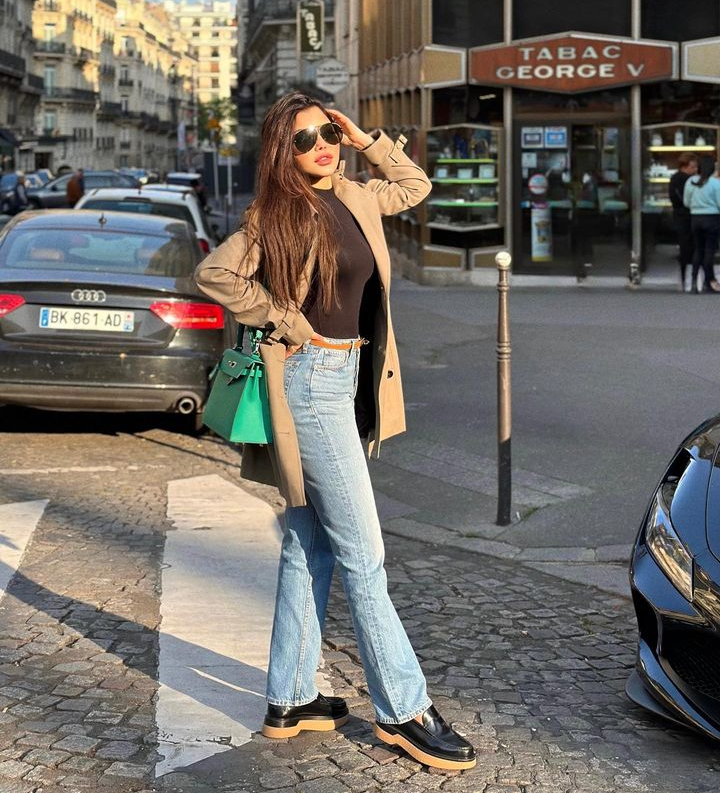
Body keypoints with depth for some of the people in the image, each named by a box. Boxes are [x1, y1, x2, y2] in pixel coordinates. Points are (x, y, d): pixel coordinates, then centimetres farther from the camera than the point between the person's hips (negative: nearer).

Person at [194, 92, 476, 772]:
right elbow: (215, 274, -15)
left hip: (348, 377, 8)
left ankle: (289, 701, 20)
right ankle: (403, 710, 1)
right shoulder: (278, 214, -10)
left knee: (310, 546, 11)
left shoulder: (355, 199, 10)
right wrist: (287, 324, -11)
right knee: (362, 552, -6)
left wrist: (368, 141, 10)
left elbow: (415, 185, 26)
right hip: (310, 379, -8)